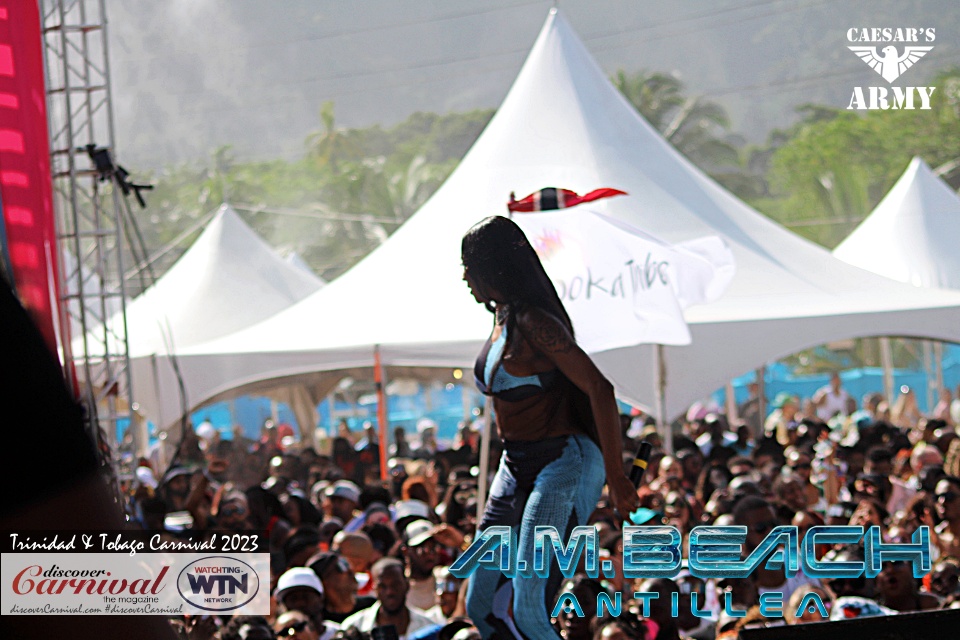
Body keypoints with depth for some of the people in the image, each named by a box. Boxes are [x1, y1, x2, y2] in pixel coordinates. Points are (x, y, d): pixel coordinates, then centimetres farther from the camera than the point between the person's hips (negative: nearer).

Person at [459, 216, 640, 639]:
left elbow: (599, 390, -21)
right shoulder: (502, 320, 12)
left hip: (563, 466, -10)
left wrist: (615, 477, -22)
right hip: (516, 469, 10)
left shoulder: (534, 322, -16)